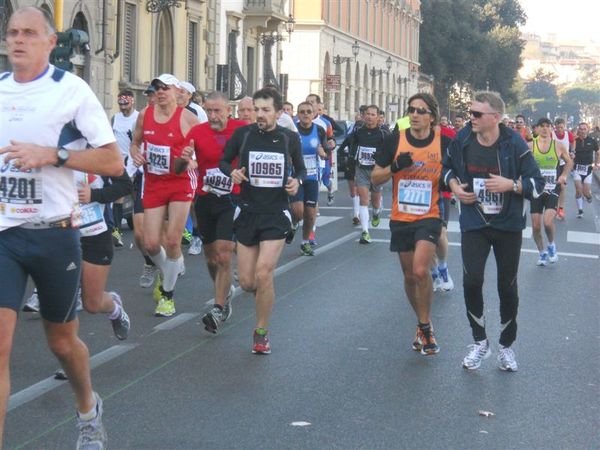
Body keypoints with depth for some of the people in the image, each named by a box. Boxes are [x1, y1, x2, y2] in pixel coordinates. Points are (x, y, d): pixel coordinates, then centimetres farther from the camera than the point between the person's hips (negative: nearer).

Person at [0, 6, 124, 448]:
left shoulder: (72, 89, -7)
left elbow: (113, 163, -10)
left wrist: (52, 154, -20)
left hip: (54, 233, -2)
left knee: (62, 339, 15)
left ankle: (89, 409, 44)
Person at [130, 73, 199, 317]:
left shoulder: (187, 118, -10)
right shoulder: (145, 115, 3)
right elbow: (135, 143, 17)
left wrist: (188, 160, -28)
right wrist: (135, 154, -6)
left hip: (181, 182, -4)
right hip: (153, 183, 4)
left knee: (172, 240, -6)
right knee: (150, 243, 0)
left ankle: (167, 294, 12)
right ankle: (168, 272, 33)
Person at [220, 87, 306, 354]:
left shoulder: (290, 138, -1)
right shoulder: (242, 134, -3)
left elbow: (300, 168, 14)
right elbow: (224, 162, 10)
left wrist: (297, 181, -8)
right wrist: (232, 173, -12)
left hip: (276, 214, -2)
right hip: (247, 212, 2)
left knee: (263, 273, -16)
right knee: (246, 282, 1)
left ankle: (261, 332, 2)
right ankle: (264, 292, 39)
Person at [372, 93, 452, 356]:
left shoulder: (444, 143, -5)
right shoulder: (395, 141, -1)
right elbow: (375, 178, 1)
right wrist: (395, 167, -17)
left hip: (430, 216, -3)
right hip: (401, 218, 3)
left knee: (420, 270, -20)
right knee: (409, 275, 12)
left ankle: (425, 327, -2)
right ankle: (422, 324, 33)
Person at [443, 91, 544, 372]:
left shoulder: (514, 144, -13)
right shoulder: (463, 140, -6)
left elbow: (537, 184, -9)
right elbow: (447, 166, 15)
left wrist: (510, 184, -25)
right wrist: (454, 186, -3)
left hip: (508, 225, -1)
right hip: (474, 224, 1)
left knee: (507, 287, 8)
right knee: (471, 281, -12)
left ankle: (506, 346, 27)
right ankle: (479, 341, 10)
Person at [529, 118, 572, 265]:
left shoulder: (558, 145, -1)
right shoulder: (530, 146, -3)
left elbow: (569, 162, 14)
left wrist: (564, 175, -1)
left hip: (553, 188, -1)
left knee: (548, 222, -19)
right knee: (536, 226, 2)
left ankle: (551, 245, 10)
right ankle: (542, 254, 23)